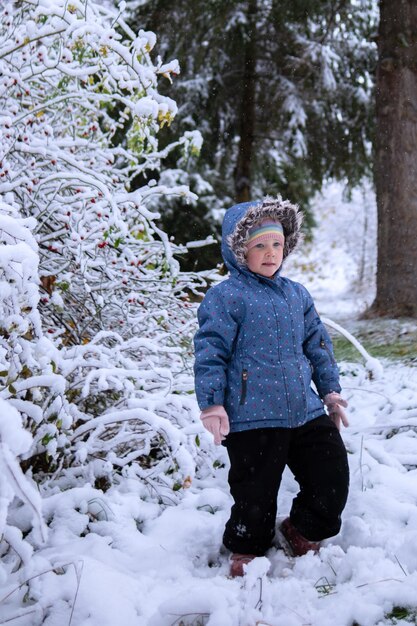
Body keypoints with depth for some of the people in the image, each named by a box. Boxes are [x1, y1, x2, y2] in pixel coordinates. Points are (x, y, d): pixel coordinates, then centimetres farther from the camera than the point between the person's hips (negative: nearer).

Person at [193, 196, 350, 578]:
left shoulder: (297, 295, 13)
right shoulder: (226, 296, -8)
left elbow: (317, 344, 21)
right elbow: (211, 351, -11)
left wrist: (330, 389, 19)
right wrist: (212, 404, -15)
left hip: (305, 410, 6)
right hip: (252, 416, -6)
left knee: (333, 474, 10)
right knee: (255, 490, 5)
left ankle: (304, 530, 35)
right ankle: (247, 549, 30)